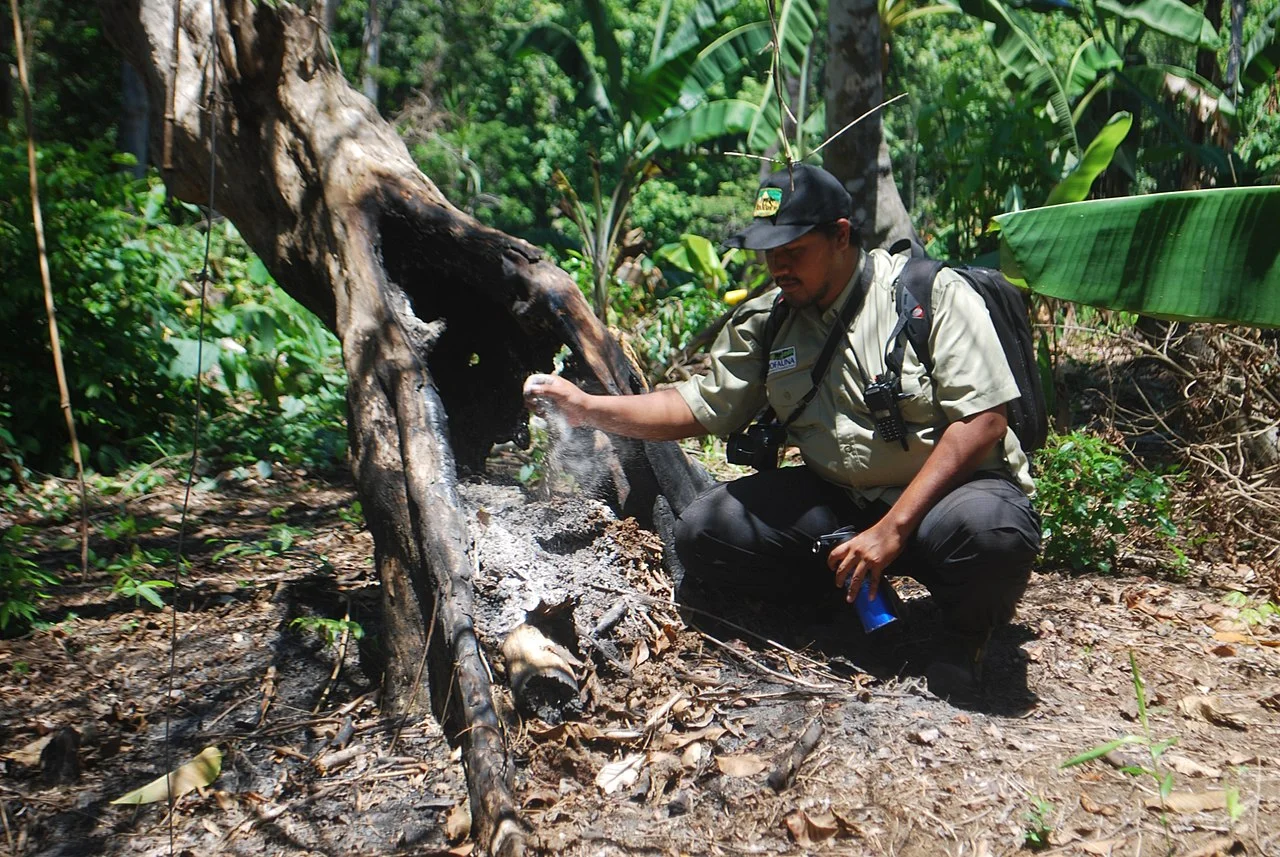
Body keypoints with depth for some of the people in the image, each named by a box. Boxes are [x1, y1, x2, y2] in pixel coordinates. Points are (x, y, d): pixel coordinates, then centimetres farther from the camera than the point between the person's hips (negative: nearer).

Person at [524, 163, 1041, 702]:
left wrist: (892, 528, -23)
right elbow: (699, 406, 10)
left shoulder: (932, 294, -11)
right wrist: (586, 408, -3)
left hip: (955, 486, -3)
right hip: (837, 502, 4)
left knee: (990, 531, -38)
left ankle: (963, 633, -2)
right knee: (704, 531, -14)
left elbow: (983, 422, -17)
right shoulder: (763, 324, 4)